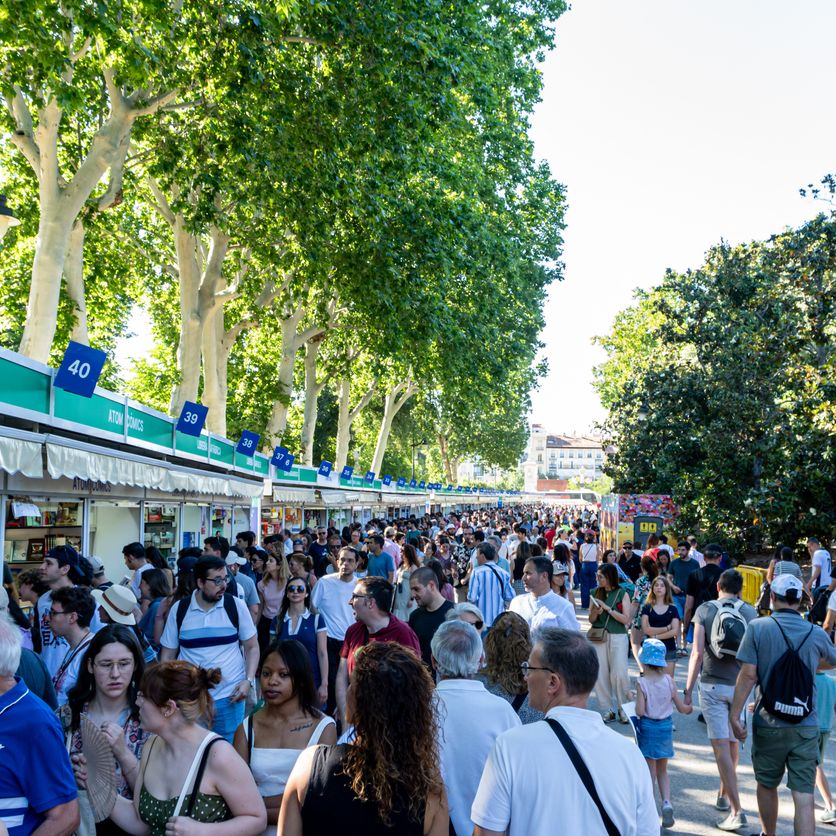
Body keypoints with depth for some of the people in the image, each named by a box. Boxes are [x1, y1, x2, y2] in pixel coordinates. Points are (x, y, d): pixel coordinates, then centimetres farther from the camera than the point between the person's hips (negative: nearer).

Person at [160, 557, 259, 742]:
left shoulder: (237, 606, -3)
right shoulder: (178, 610, 0)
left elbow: (252, 647, 3)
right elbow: (168, 655, 7)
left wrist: (248, 680, -11)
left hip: (229, 698, -1)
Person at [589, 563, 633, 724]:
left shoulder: (622, 594, -1)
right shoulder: (595, 594, 7)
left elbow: (626, 619, -8)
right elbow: (591, 620, 8)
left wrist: (608, 608, -13)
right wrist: (595, 612, -13)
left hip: (617, 637, -3)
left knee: (619, 674, -7)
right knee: (600, 675, 2)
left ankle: (622, 708, 11)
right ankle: (608, 709, 13)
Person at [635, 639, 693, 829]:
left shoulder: (642, 683, -16)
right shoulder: (669, 680, -6)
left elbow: (640, 711, -21)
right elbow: (681, 708, 0)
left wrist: (635, 703, -1)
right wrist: (691, 708, 19)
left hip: (648, 727, -3)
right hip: (666, 727, 3)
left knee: (650, 770, 8)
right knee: (662, 770, 18)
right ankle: (666, 802, 0)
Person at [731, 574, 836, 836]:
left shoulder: (758, 628, -10)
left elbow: (748, 675, -14)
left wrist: (735, 715, -7)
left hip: (768, 724, -1)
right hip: (806, 726, 1)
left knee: (767, 786, 19)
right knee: (803, 795, 1)